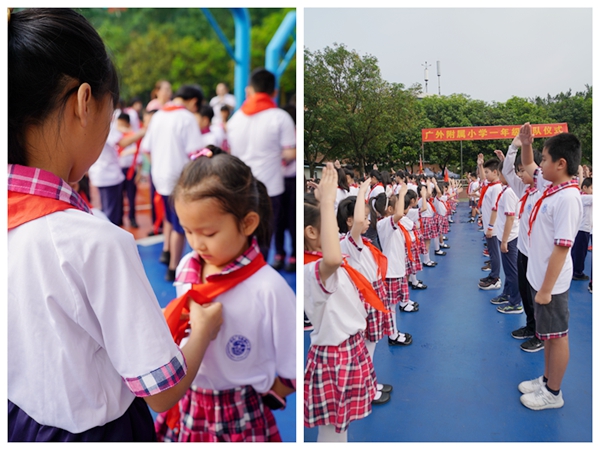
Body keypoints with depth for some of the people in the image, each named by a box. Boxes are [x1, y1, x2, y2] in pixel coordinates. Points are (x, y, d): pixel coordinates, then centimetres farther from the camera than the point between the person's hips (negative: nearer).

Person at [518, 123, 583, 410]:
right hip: (540, 275, 9)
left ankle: (553, 393, 22)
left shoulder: (567, 198, -26)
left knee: (556, 335, 7)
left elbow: (562, 247, -26)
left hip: (551, 282, -9)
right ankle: (546, 380, 36)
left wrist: (546, 289, -23)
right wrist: (526, 144, 4)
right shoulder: (550, 185, 1)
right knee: (548, 334, 20)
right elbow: (528, 166, 23)